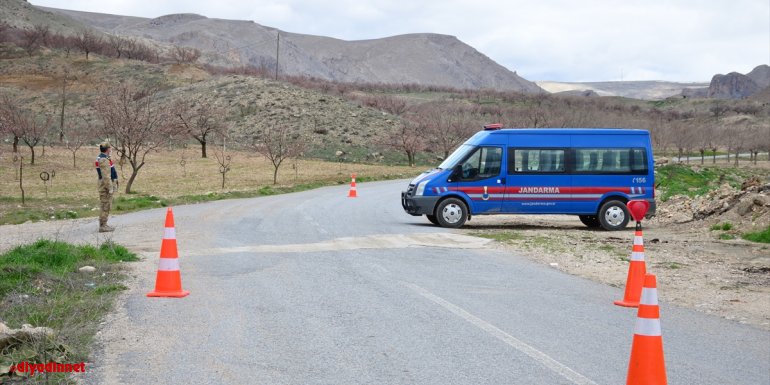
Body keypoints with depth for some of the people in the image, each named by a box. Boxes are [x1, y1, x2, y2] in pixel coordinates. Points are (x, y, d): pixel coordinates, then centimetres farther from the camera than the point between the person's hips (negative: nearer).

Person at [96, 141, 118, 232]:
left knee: (106, 206, 14)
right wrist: (110, 188, -22)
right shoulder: (104, 160, -19)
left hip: (105, 184, 10)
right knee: (106, 206, -7)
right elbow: (106, 176, -23)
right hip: (107, 184, -10)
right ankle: (103, 226, -5)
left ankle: (103, 225, 18)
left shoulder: (101, 158, 15)